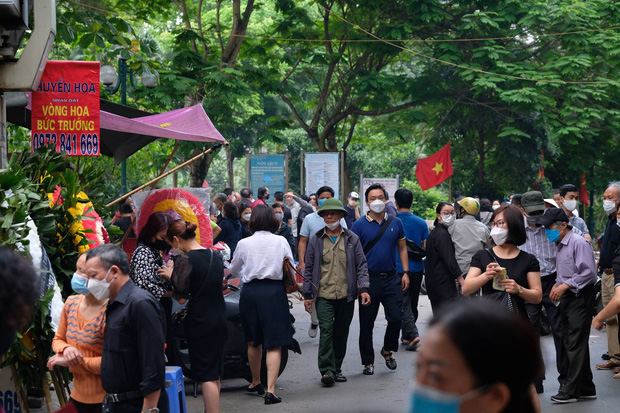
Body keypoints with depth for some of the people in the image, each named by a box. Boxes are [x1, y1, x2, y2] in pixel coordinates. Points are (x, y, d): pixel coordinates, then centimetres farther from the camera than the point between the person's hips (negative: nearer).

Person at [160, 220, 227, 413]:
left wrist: (172, 276, -2)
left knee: (206, 376, -3)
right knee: (215, 373, 16)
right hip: (219, 320, 8)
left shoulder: (186, 260, -15)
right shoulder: (215, 256, 8)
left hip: (200, 323, -8)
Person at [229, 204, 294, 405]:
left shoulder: (244, 243, -1)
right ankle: (270, 390, -12)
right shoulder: (281, 241, -3)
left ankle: (255, 382, 36)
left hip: (250, 291, 2)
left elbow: (234, 270, 15)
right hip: (274, 291, -2)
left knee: (253, 341, 19)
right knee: (274, 344, -2)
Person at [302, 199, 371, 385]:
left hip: (346, 295, 1)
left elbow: (361, 265, 8)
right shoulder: (315, 240, 6)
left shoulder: (352, 239, 7)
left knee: (341, 333, 8)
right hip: (323, 295, -1)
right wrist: (307, 294, 5)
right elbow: (308, 268, 10)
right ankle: (326, 370, -14)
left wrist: (364, 288, -4)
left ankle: (336, 368, 19)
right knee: (326, 330, -14)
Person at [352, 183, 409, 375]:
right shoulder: (359, 225, -2)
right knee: (367, 323, 4)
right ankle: (368, 362, 14)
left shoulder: (395, 223, 7)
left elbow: (402, 249, 13)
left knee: (396, 318, -2)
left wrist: (406, 273, 4)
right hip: (369, 279, -2)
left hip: (391, 279, 2)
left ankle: (387, 350, 23)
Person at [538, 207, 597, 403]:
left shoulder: (579, 243, -15)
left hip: (580, 297, -10)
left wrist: (565, 286, -19)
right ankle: (586, 388, 20)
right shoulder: (560, 245, 13)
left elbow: (589, 273, -20)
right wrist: (557, 285, 6)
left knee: (576, 345, -6)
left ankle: (570, 390, -2)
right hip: (567, 298, 10)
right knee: (570, 343, 12)